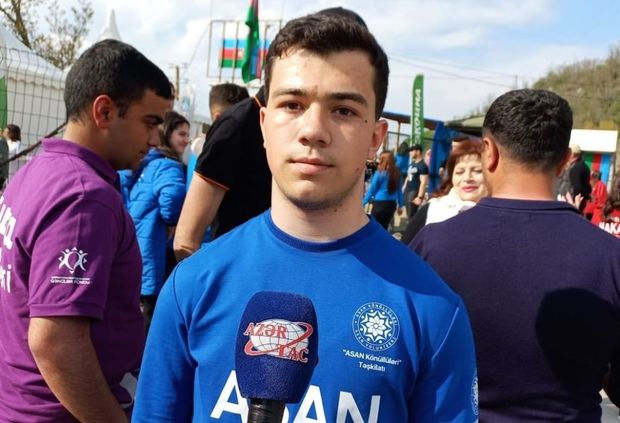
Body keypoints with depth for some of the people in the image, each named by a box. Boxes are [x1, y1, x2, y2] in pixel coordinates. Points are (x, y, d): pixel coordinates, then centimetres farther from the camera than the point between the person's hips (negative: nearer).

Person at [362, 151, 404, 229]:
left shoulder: (380, 173, -10)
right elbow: (399, 190, 9)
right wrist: (400, 205, 17)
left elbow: (372, 190, -7)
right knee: (384, 227, 15)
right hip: (392, 204, 5)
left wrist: (363, 203, 0)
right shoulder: (396, 173, 3)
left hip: (380, 203, -5)